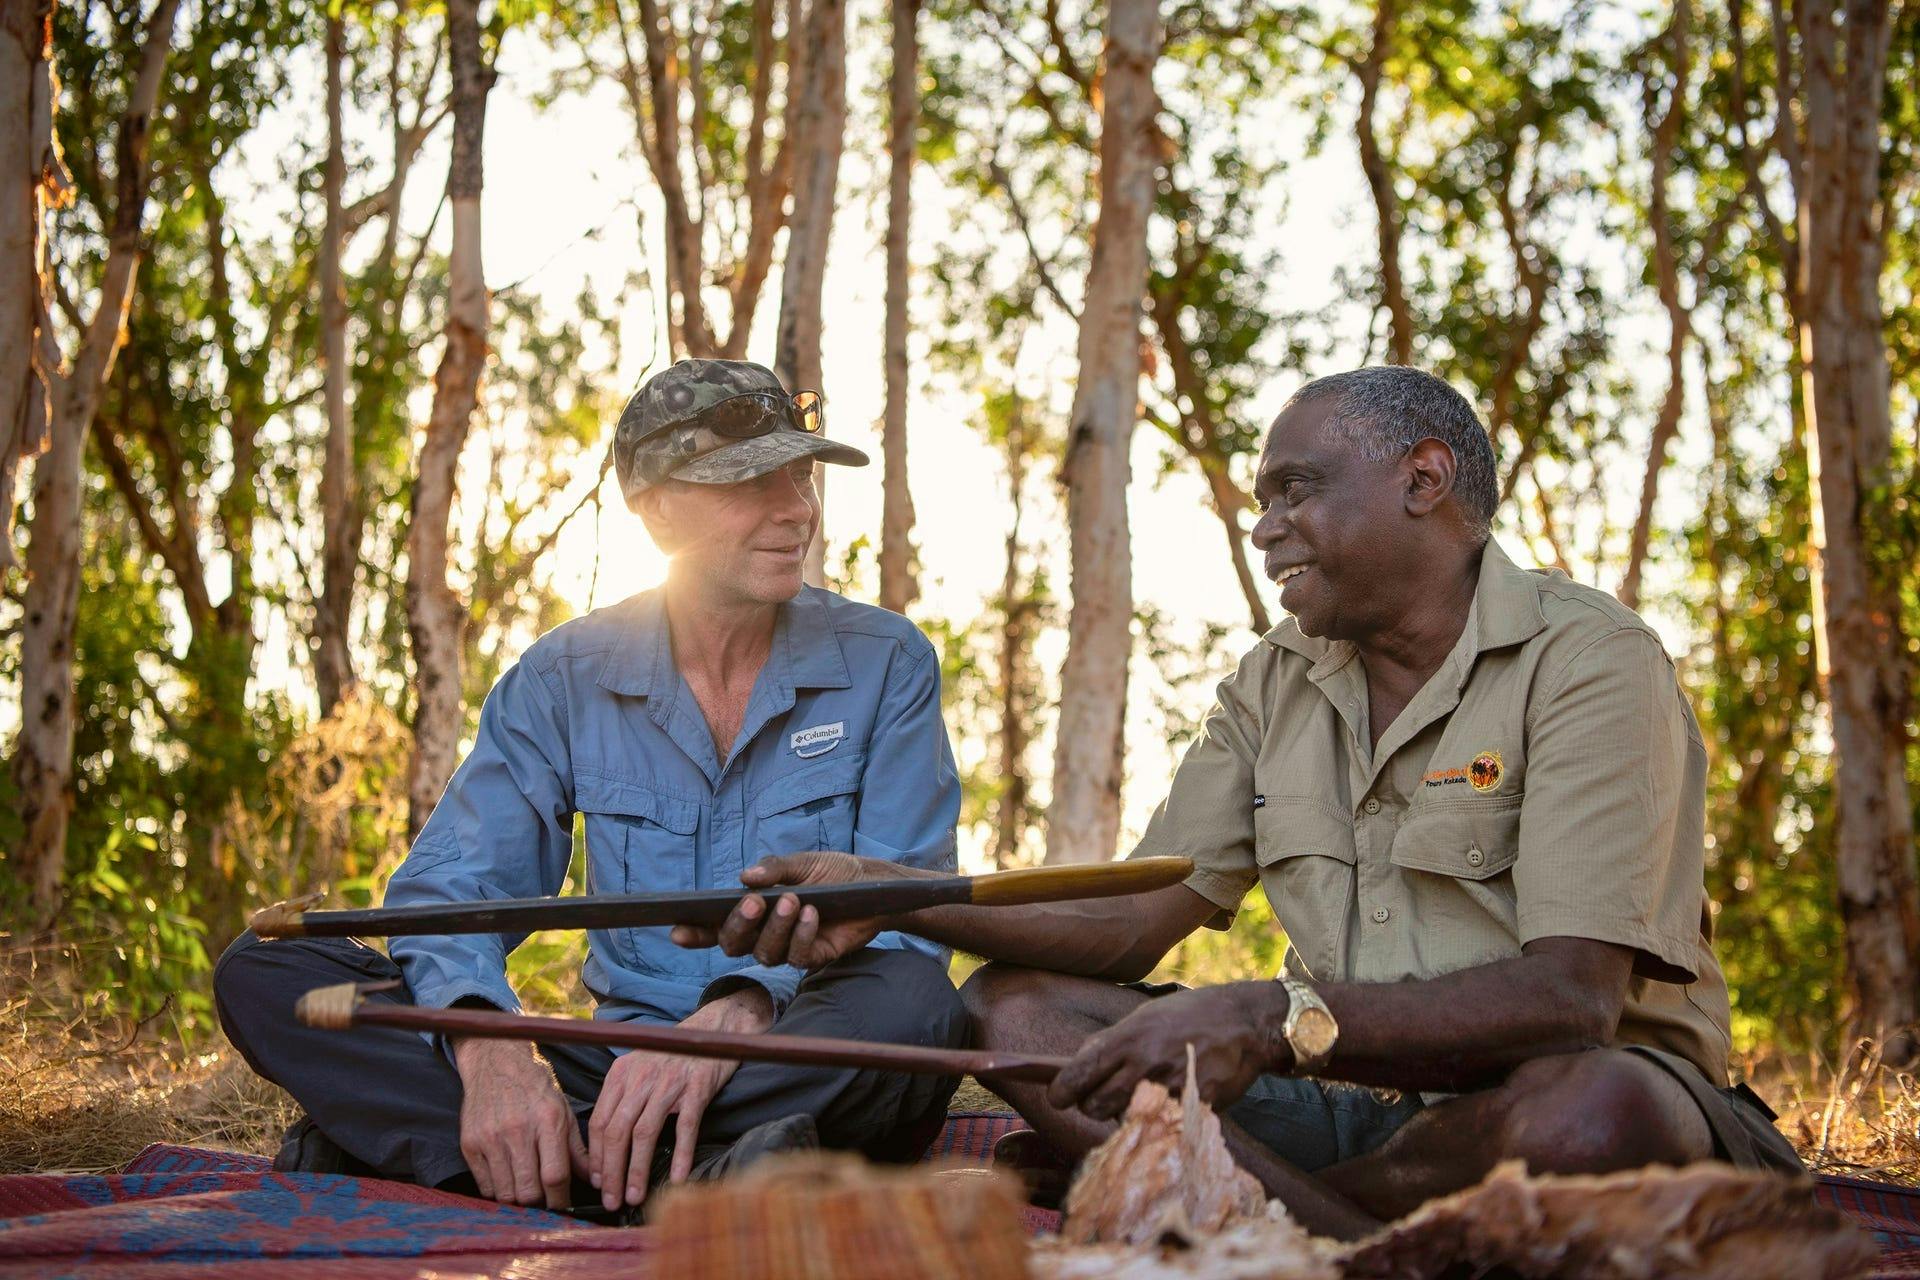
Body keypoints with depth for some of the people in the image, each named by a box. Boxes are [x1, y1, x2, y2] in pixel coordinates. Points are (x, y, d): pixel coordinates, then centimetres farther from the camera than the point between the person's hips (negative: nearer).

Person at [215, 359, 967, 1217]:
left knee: (910, 1003, -38)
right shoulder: (564, 681, 6)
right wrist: (490, 1048, -27)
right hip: (617, 1064, 2)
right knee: (265, 969, -13)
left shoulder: (885, 665, 2)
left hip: (807, 1069, -2)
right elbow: (449, 893, -3)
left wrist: (740, 1015, -30)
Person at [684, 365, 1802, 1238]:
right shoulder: (1274, 689, 12)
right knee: (1012, 1004, -9)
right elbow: (1135, 921, 7)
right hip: (1357, 1103, 6)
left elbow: (1572, 998, -25)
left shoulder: (1590, 661, -12)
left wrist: (1272, 1018, -36)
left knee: (1590, 1113, -42)